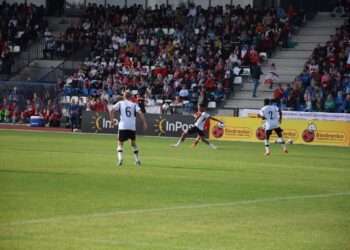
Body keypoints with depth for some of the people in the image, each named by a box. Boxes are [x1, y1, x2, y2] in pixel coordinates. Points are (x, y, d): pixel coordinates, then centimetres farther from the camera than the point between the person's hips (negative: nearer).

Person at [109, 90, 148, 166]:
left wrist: (112, 121, 6)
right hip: (132, 127, 1)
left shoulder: (120, 103, 10)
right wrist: (144, 123, -6)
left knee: (120, 143, 7)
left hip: (122, 126, -1)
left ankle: (120, 158, -17)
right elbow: (140, 112, -6)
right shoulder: (134, 105, 11)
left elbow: (111, 110, -2)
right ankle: (137, 160, 23)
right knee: (133, 143, 22)